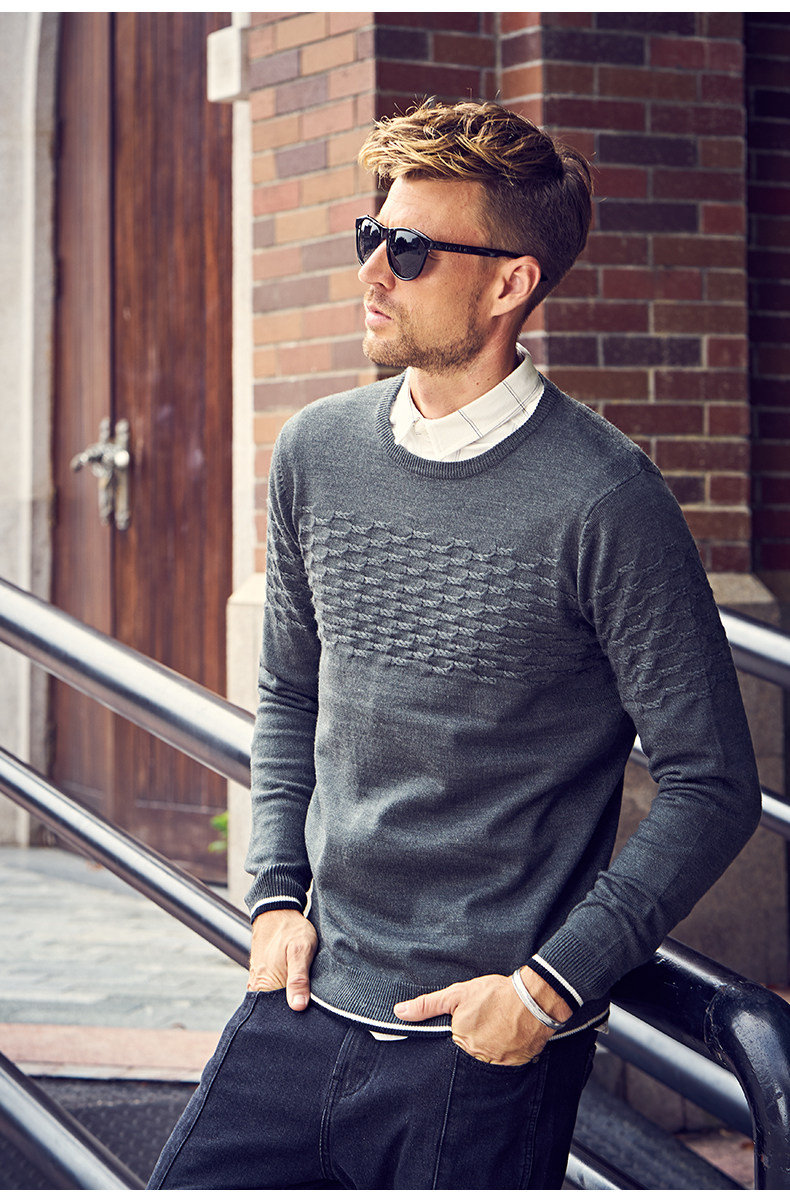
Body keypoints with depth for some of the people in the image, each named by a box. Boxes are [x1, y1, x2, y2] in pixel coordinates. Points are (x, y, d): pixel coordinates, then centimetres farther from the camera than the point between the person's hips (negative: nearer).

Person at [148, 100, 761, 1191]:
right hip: (307, 1004, 5)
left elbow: (710, 786, -10)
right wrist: (278, 893, 6)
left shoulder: (603, 501, -14)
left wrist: (553, 986, -13)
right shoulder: (316, 454, 4)